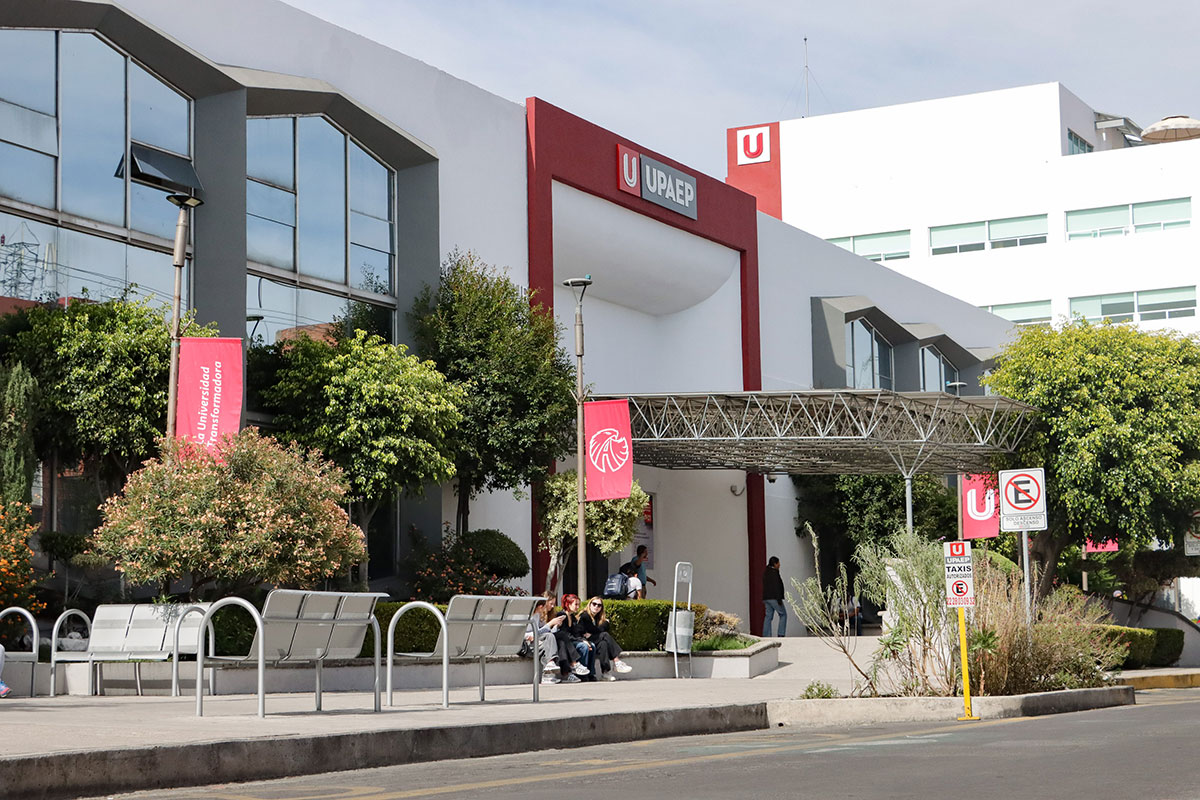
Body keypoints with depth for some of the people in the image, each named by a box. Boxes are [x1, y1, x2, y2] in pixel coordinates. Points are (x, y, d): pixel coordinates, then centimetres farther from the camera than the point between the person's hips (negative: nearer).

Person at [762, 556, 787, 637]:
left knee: (768, 616, 6)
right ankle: (781, 634, -6)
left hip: (766, 598, 9)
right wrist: (779, 599, -19)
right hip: (774, 597, -9)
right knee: (783, 615, 0)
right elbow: (776, 587, -18)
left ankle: (766, 636, 1)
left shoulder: (766, 572, 16)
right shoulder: (774, 572, -12)